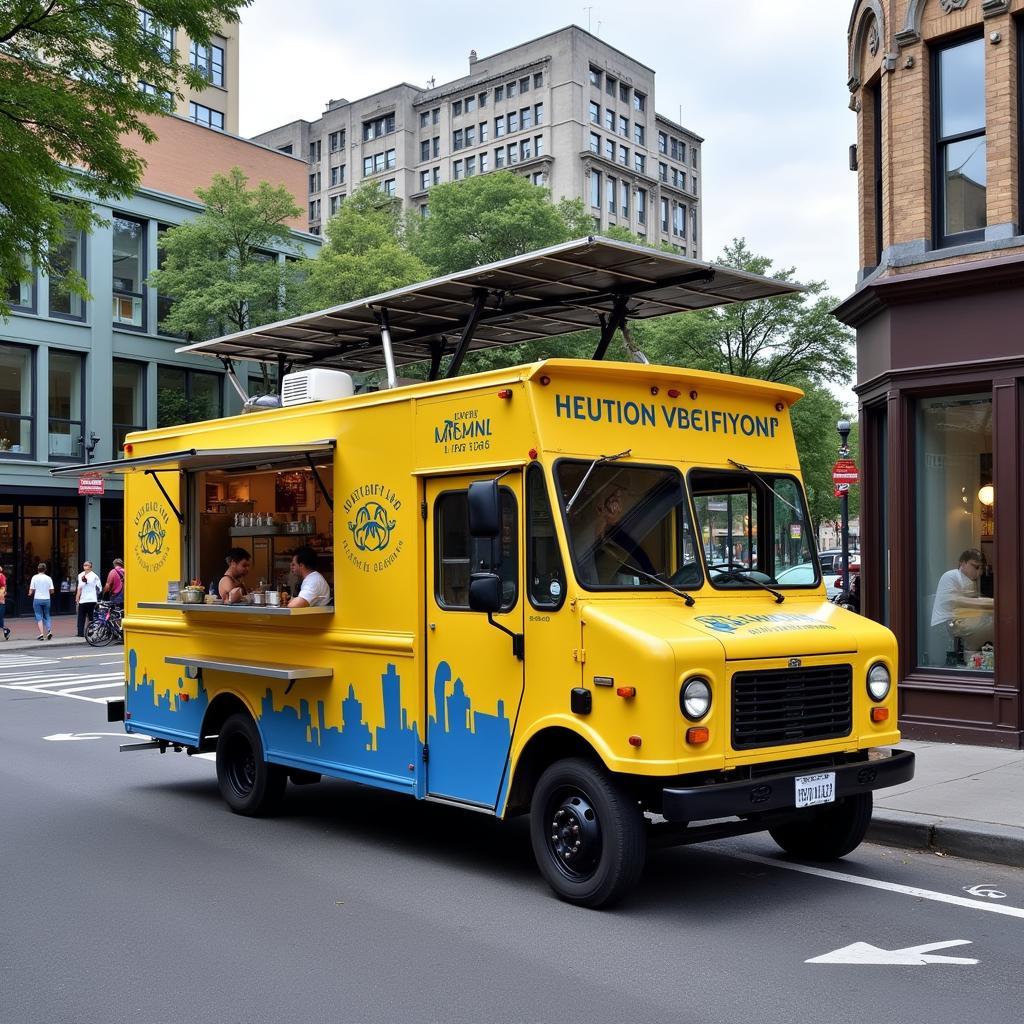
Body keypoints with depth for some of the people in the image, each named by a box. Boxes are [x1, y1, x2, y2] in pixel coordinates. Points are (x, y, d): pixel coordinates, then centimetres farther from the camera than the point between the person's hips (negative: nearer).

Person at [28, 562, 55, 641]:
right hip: (46, 599, 2)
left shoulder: (34, 578, -5)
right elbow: (52, 591, -1)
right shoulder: (48, 578, -1)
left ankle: (41, 634, -7)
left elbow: (31, 590, -5)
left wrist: (30, 594, 17)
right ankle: (49, 631, -4)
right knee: (47, 616, 14)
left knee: (39, 617, 3)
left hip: (37, 599, -2)